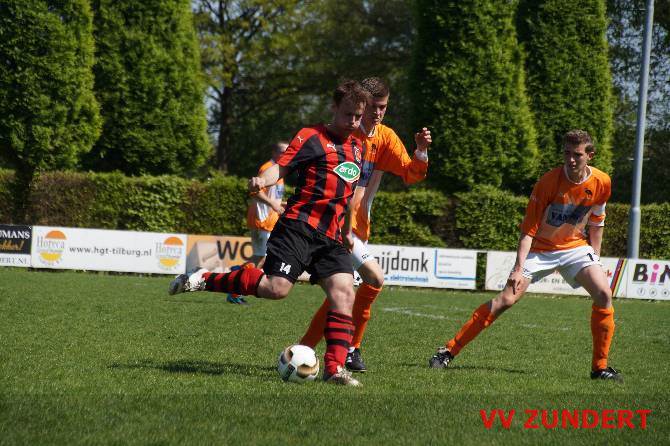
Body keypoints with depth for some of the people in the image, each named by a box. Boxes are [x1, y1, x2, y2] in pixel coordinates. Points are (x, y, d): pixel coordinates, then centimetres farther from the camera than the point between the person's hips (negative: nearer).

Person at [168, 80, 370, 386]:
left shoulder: (357, 147, 21)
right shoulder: (312, 137, -1)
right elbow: (281, 166, -10)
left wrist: (347, 231, 32)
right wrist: (263, 180, -31)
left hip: (331, 238, 6)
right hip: (299, 226, -6)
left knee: (344, 294, -10)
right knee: (276, 288, -20)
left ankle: (334, 369, -9)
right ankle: (203, 280, -5)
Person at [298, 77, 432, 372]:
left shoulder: (385, 137, 5)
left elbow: (411, 174, -4)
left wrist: (421, 151, -22)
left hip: (360, 226, 7)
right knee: (375, 278, -20)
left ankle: (304, 349, 24)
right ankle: (351, 349, -9)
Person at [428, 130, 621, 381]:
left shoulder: (602, 183, -11)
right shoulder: (549, 182, -23)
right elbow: (528, 230, -21)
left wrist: (596, 260, 8)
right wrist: (519, 269, -30)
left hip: (575, 246, 3)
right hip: (540, 248, -3)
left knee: (604, 295, -17)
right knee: (506, 299, -16)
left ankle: (600, 368, -6)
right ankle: (449, 351, -11)